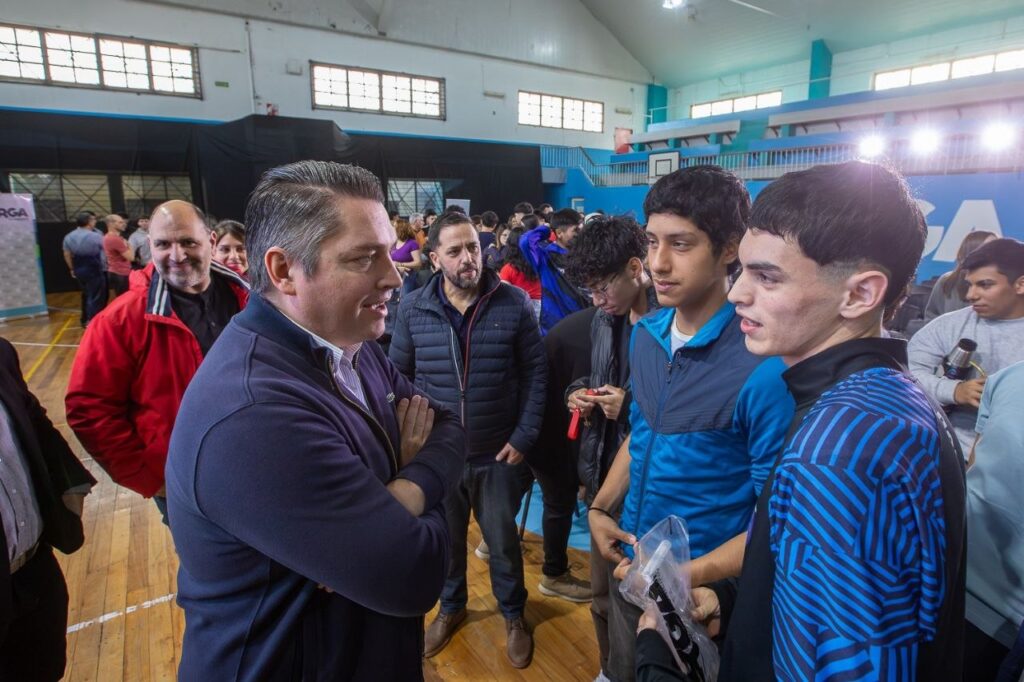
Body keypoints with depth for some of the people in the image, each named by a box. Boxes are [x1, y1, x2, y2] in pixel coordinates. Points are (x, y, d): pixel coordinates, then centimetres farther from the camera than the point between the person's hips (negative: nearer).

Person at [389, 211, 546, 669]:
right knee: (445, 539, 22)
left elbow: (534, 373, -5)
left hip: (497, 453, -1)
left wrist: (524, 437, -9)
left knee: (503, 541, 17)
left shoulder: (513, 304, -11)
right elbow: (397, 376, 2)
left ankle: (513, 615, 44)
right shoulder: (412, 309, -6)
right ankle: (451, 607, 50)